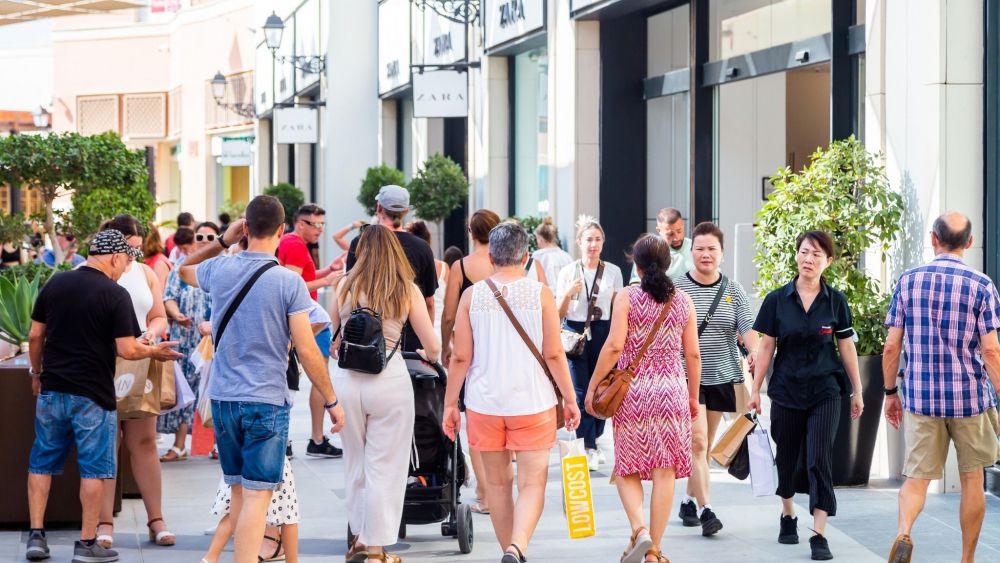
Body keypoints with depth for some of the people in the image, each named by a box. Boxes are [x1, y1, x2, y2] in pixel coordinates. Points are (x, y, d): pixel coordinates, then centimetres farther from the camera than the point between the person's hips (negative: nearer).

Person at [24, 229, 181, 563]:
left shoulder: (55, 284, 3)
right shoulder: (116, 295, -11)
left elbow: (35, 336, 7)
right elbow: (127, 350, -14)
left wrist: (37, 373, 20)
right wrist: (153, 352, 4)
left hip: (52, 390, 4)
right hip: (94, 396, -4)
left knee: (42, 463, 13)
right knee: (93, 468, 4)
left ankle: (36, 536, 10)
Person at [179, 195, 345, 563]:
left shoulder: (220, 269, 1)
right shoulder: (289, 282, -11)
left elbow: (184, 270, 26)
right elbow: (306, 350, -11)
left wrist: (223, 241, 16)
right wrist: (331, 401, -2)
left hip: (223, 398, 5)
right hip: (266, 401, -5)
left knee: (239, 491, 16)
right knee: (257, 496, -7)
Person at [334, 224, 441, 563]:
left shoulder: (346, 287, 4)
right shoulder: (407, 290, 0)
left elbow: (332, 338, 13)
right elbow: (433, 348, 0)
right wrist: (425, 356, 23)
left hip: (347, 381, 2)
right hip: (390, 381, -2)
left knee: (355, 463, 17)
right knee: (384, 467, 5)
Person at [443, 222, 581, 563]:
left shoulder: (472, 295, -1)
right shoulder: (540, 294, -5)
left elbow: (461, 357, -1)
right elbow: (554, 354, -5)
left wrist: (450, 404, 8)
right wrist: (570, 399, 5)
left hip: (484, 403, 2)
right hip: (532, 403, -2)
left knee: (497, 483, 16)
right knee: (532, 483, -1)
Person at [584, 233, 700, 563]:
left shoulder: (627, 297, -4)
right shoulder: (683, 301, 5)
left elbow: (614, 346, -10)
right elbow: (693, 354, 7)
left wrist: (592, 386, -2)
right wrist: (693, 396, 17)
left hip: (632, 391, -2)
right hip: (673, 391, 2)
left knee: (627, 468, 9)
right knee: (664, 471, 4)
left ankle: (639, 529, -12)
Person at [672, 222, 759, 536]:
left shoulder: (734, 292, 4)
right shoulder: (676, 289, -3)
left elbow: (747, 328, -7)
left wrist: (755, 353, -26)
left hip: (722, 377, 3)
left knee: (704, 446, 12)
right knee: (697, 441, -14)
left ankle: (690, 501, 28)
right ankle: (705, 510, -16)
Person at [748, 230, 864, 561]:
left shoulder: (835, 301, -1)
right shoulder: (777, 300, -1)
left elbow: (847, 348, 5)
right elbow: (766, 347, 2)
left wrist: (856, 391, 7)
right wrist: (755, 390, 1)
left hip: (825, 391, -1)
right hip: (786, 390, 1)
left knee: (819, 459, -10)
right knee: (787, 457, 13)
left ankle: (819, 536, -12)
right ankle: (788, 517, 36)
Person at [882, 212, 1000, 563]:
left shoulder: (909, 281, 1)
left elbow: (892, 347, 1)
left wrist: (890, 393, 13)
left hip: (921, 398, 1)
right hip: (971, 397, -1)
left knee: (917, 477, 4)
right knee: (971, 480, 13)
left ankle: (903, 533, -24)